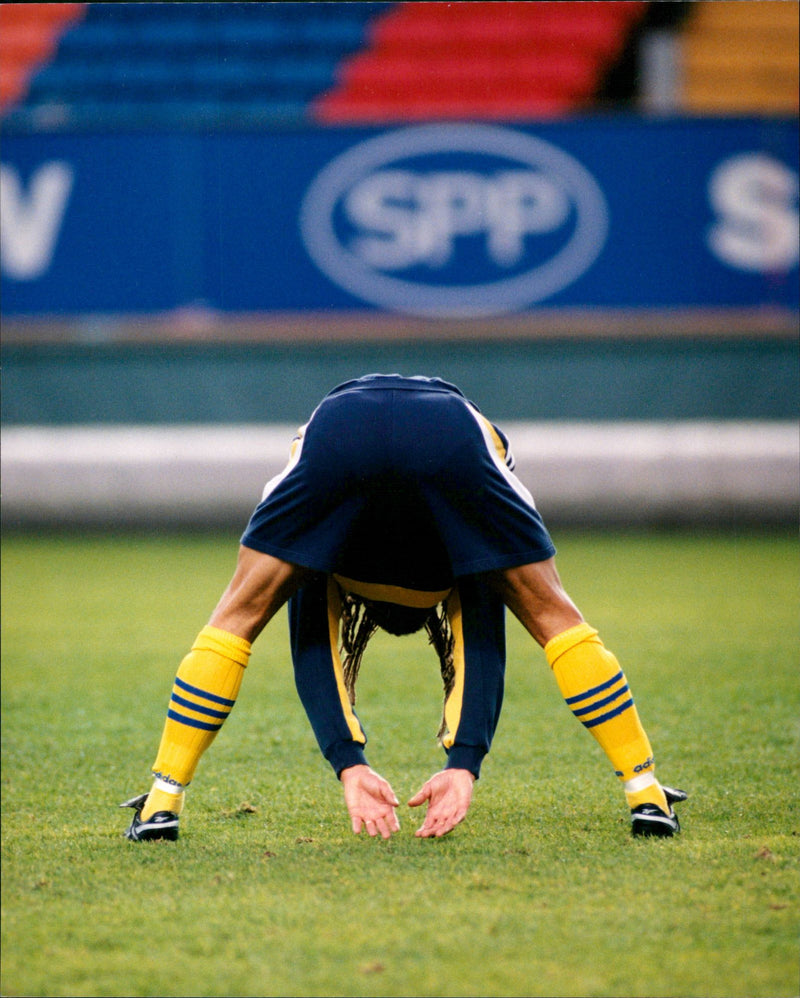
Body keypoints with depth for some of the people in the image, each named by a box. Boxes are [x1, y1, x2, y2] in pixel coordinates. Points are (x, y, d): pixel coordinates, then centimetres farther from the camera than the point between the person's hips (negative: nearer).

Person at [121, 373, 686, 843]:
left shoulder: (328, 574, 42)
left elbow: (314, 656, 29)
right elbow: (481, 657, 29)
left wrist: (349, 764, 16)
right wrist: (464, 765, 16)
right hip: (452, 438, 0)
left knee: (237, 619, 18)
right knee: (552, 618, 18)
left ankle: (164, 802, 12)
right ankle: (645, 794, 16)